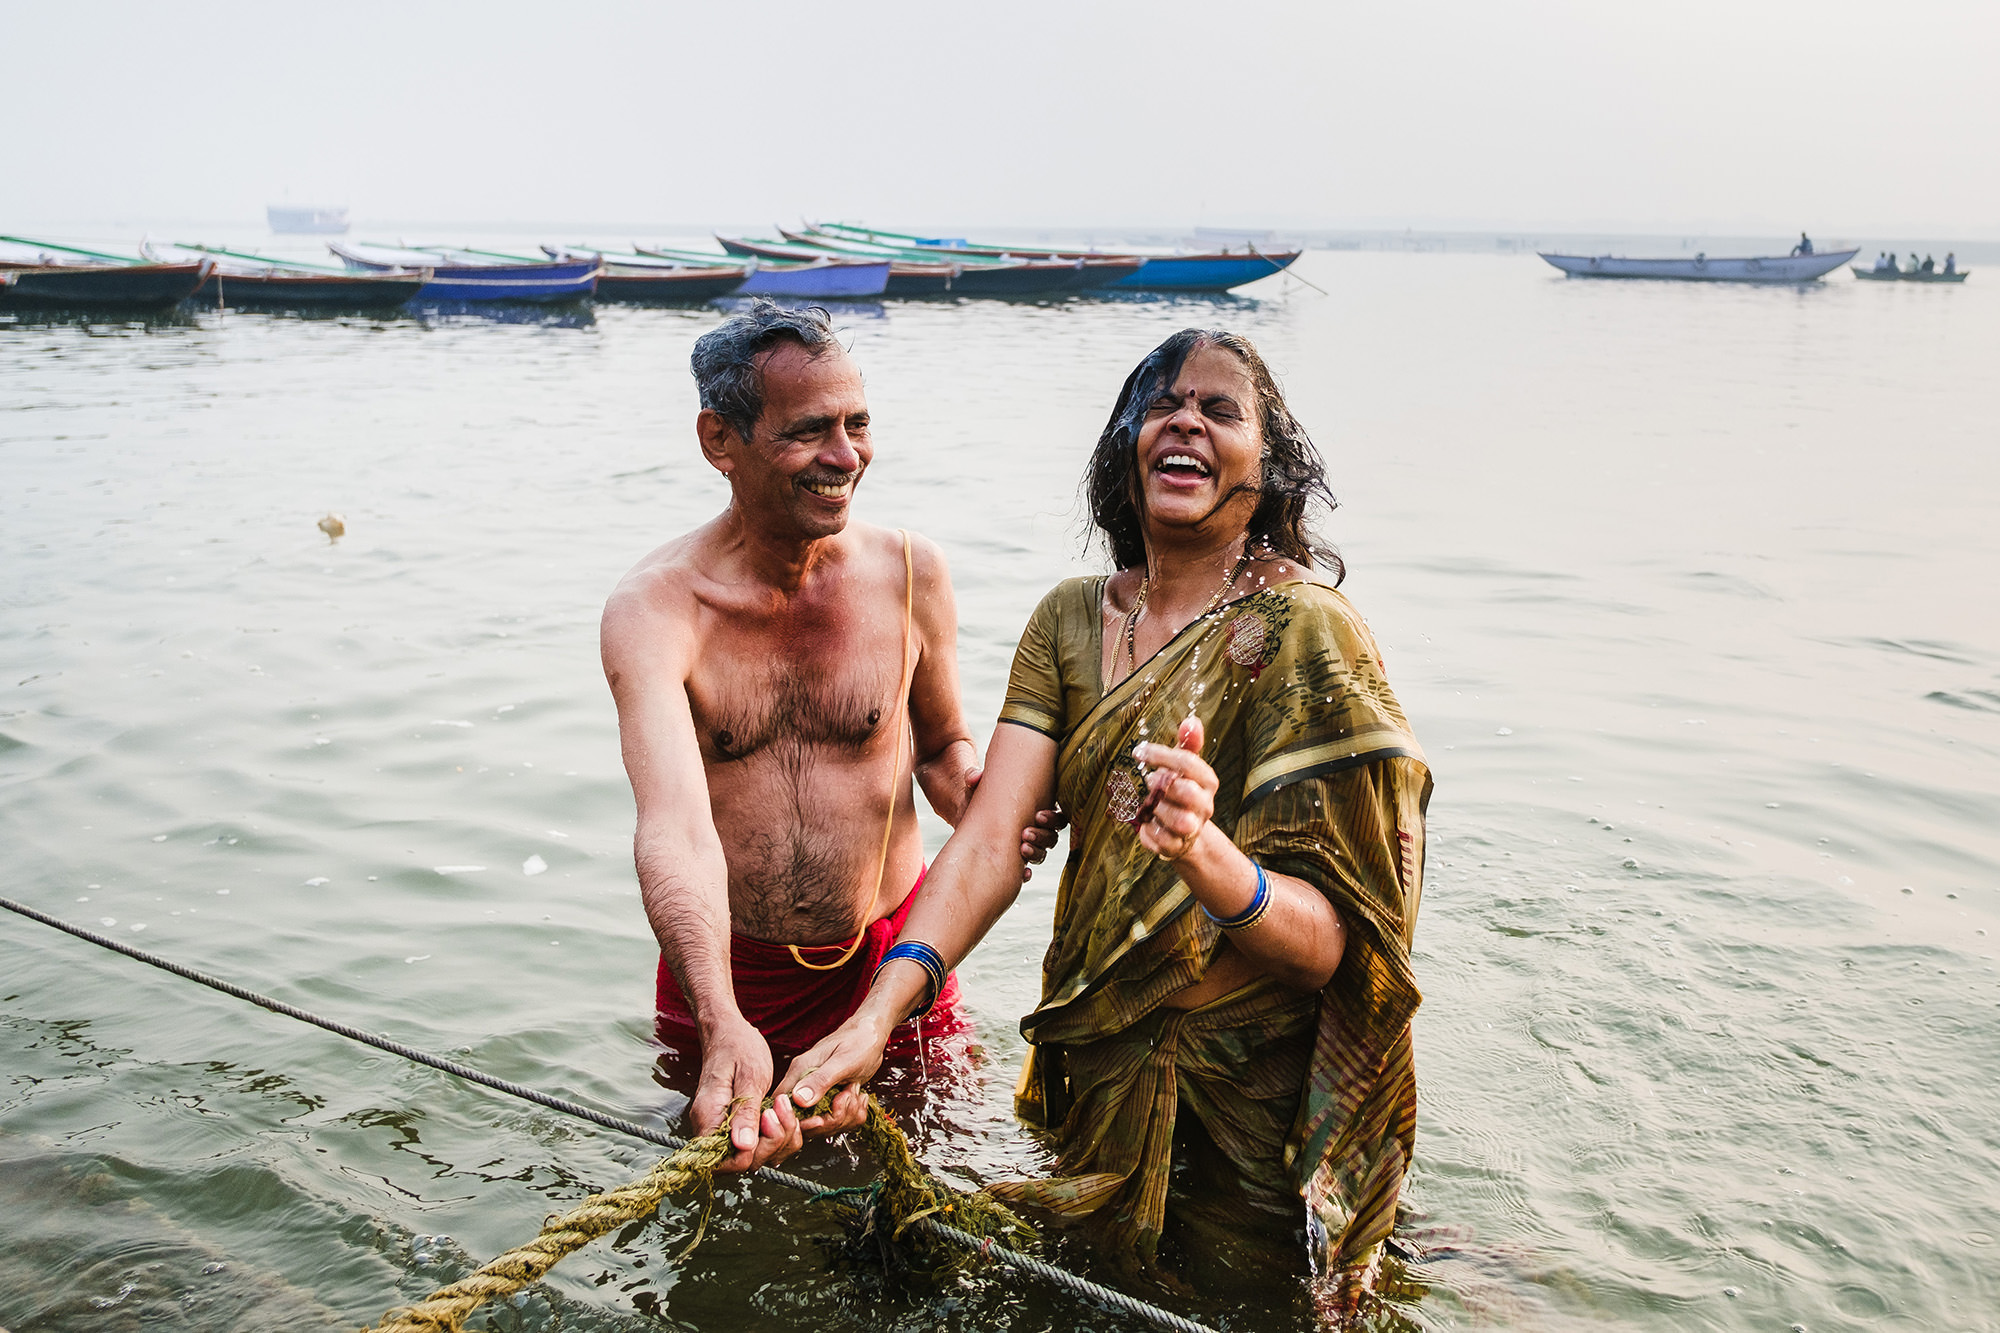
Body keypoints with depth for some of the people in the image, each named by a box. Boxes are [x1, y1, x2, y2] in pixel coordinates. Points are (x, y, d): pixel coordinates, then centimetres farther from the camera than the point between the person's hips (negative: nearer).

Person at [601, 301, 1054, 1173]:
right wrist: (725, 1030, -50)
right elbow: (674, 828, -33)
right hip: (727, 978, -1)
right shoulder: (653, 609, -19)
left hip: (893, 961, 2)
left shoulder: (909, 574, -10)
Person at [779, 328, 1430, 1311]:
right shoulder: (1072, 620, -4)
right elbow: (991, 837, -15)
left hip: (1247, 1101, -4)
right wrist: (880, 1011, -31)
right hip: (1091, 1073, 4)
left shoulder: (1304, 635, -19)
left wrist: (1205, 854, -46)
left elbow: (1326, 946, -24)